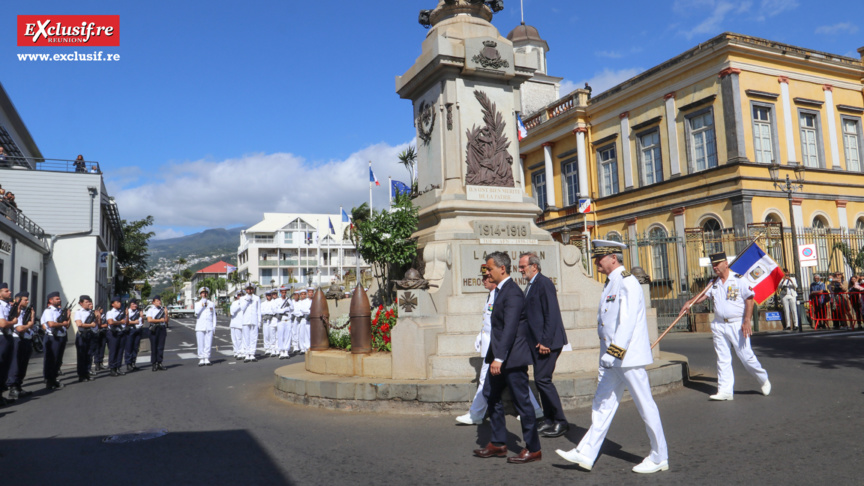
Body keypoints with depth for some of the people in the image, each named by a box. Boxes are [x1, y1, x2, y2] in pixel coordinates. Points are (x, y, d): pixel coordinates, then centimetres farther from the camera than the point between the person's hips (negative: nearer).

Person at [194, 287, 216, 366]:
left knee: (208, 344, -1)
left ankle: (207, 359, 5)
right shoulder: (197, 303, 7)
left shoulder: (211, 304, 12)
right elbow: (196, 312, -13)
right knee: (201, 344, -2)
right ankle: (201, 360, 4)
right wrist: (202, 304, -14)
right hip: (200, 326, -1)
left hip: (209, 327, 1)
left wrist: (214, 326, 7)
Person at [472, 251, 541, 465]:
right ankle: (498, 444, 27)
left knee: (522, 402, 0)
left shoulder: (512, 293, -18)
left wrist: (499, 358, -29)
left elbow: (510, 328, -26)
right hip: (500, 357, 10)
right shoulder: (500, 291, 13)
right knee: (493, 399, 15)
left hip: (513, 358, -10)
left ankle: (533, 449, 12)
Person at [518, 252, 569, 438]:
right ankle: (549, 419, 20)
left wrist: (545, 341, -20)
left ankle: (561, 422, 2)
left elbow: (551, 314, -19)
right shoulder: (530, 285, 16)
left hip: (547, 341, -10)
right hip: (537, 342, 10)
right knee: (541, 380, 11)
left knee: (542, 379, -9)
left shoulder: (544, 283, -13)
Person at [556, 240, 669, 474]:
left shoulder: (628, 283, -15)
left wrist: (615, 353, -27)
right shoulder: (611, 284, 13)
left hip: (629, 357, -9)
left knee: (646, 406, 4)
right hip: (611, 359, 9)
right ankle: (586, 454, 15)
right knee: (602, 404, 10)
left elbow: (628, 322, -24)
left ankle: (660, 458, 18)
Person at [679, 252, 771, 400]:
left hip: (737, 325, -5)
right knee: (722, 359, 4)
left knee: (746, 356, 0)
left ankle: (763, 380, 26)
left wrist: (747, 321, -15)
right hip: (719, 325, 5)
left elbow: (749, 300, -8)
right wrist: (689, 303, -12)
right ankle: (725, 391, 8)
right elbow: (704, 295, 7)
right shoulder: (714, 283, 12)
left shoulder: (739, 280, -6)